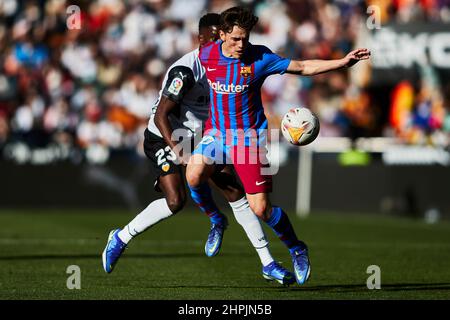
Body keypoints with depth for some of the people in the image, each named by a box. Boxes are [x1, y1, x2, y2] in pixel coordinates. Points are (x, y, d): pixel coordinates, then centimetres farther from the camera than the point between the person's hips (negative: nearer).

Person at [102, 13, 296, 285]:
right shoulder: (185, 71, -25)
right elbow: (161, 116, -27)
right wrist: (177, 150, -39)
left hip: (199, 139, 8)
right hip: (165, 139, -8)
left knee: (237, 193, 0)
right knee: (176, 201, -25)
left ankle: (268, 264, 5)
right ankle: (121, 238, -2)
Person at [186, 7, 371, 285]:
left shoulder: (259, 57, -12)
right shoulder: (206, 55, -5)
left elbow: (304, 67, -8)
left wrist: (342, 62, -17)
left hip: (250, 136, -3)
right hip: (217, 132, 3)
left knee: (261, 209, -9)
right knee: (194, 176, -26)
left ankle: (297, 250, 17)